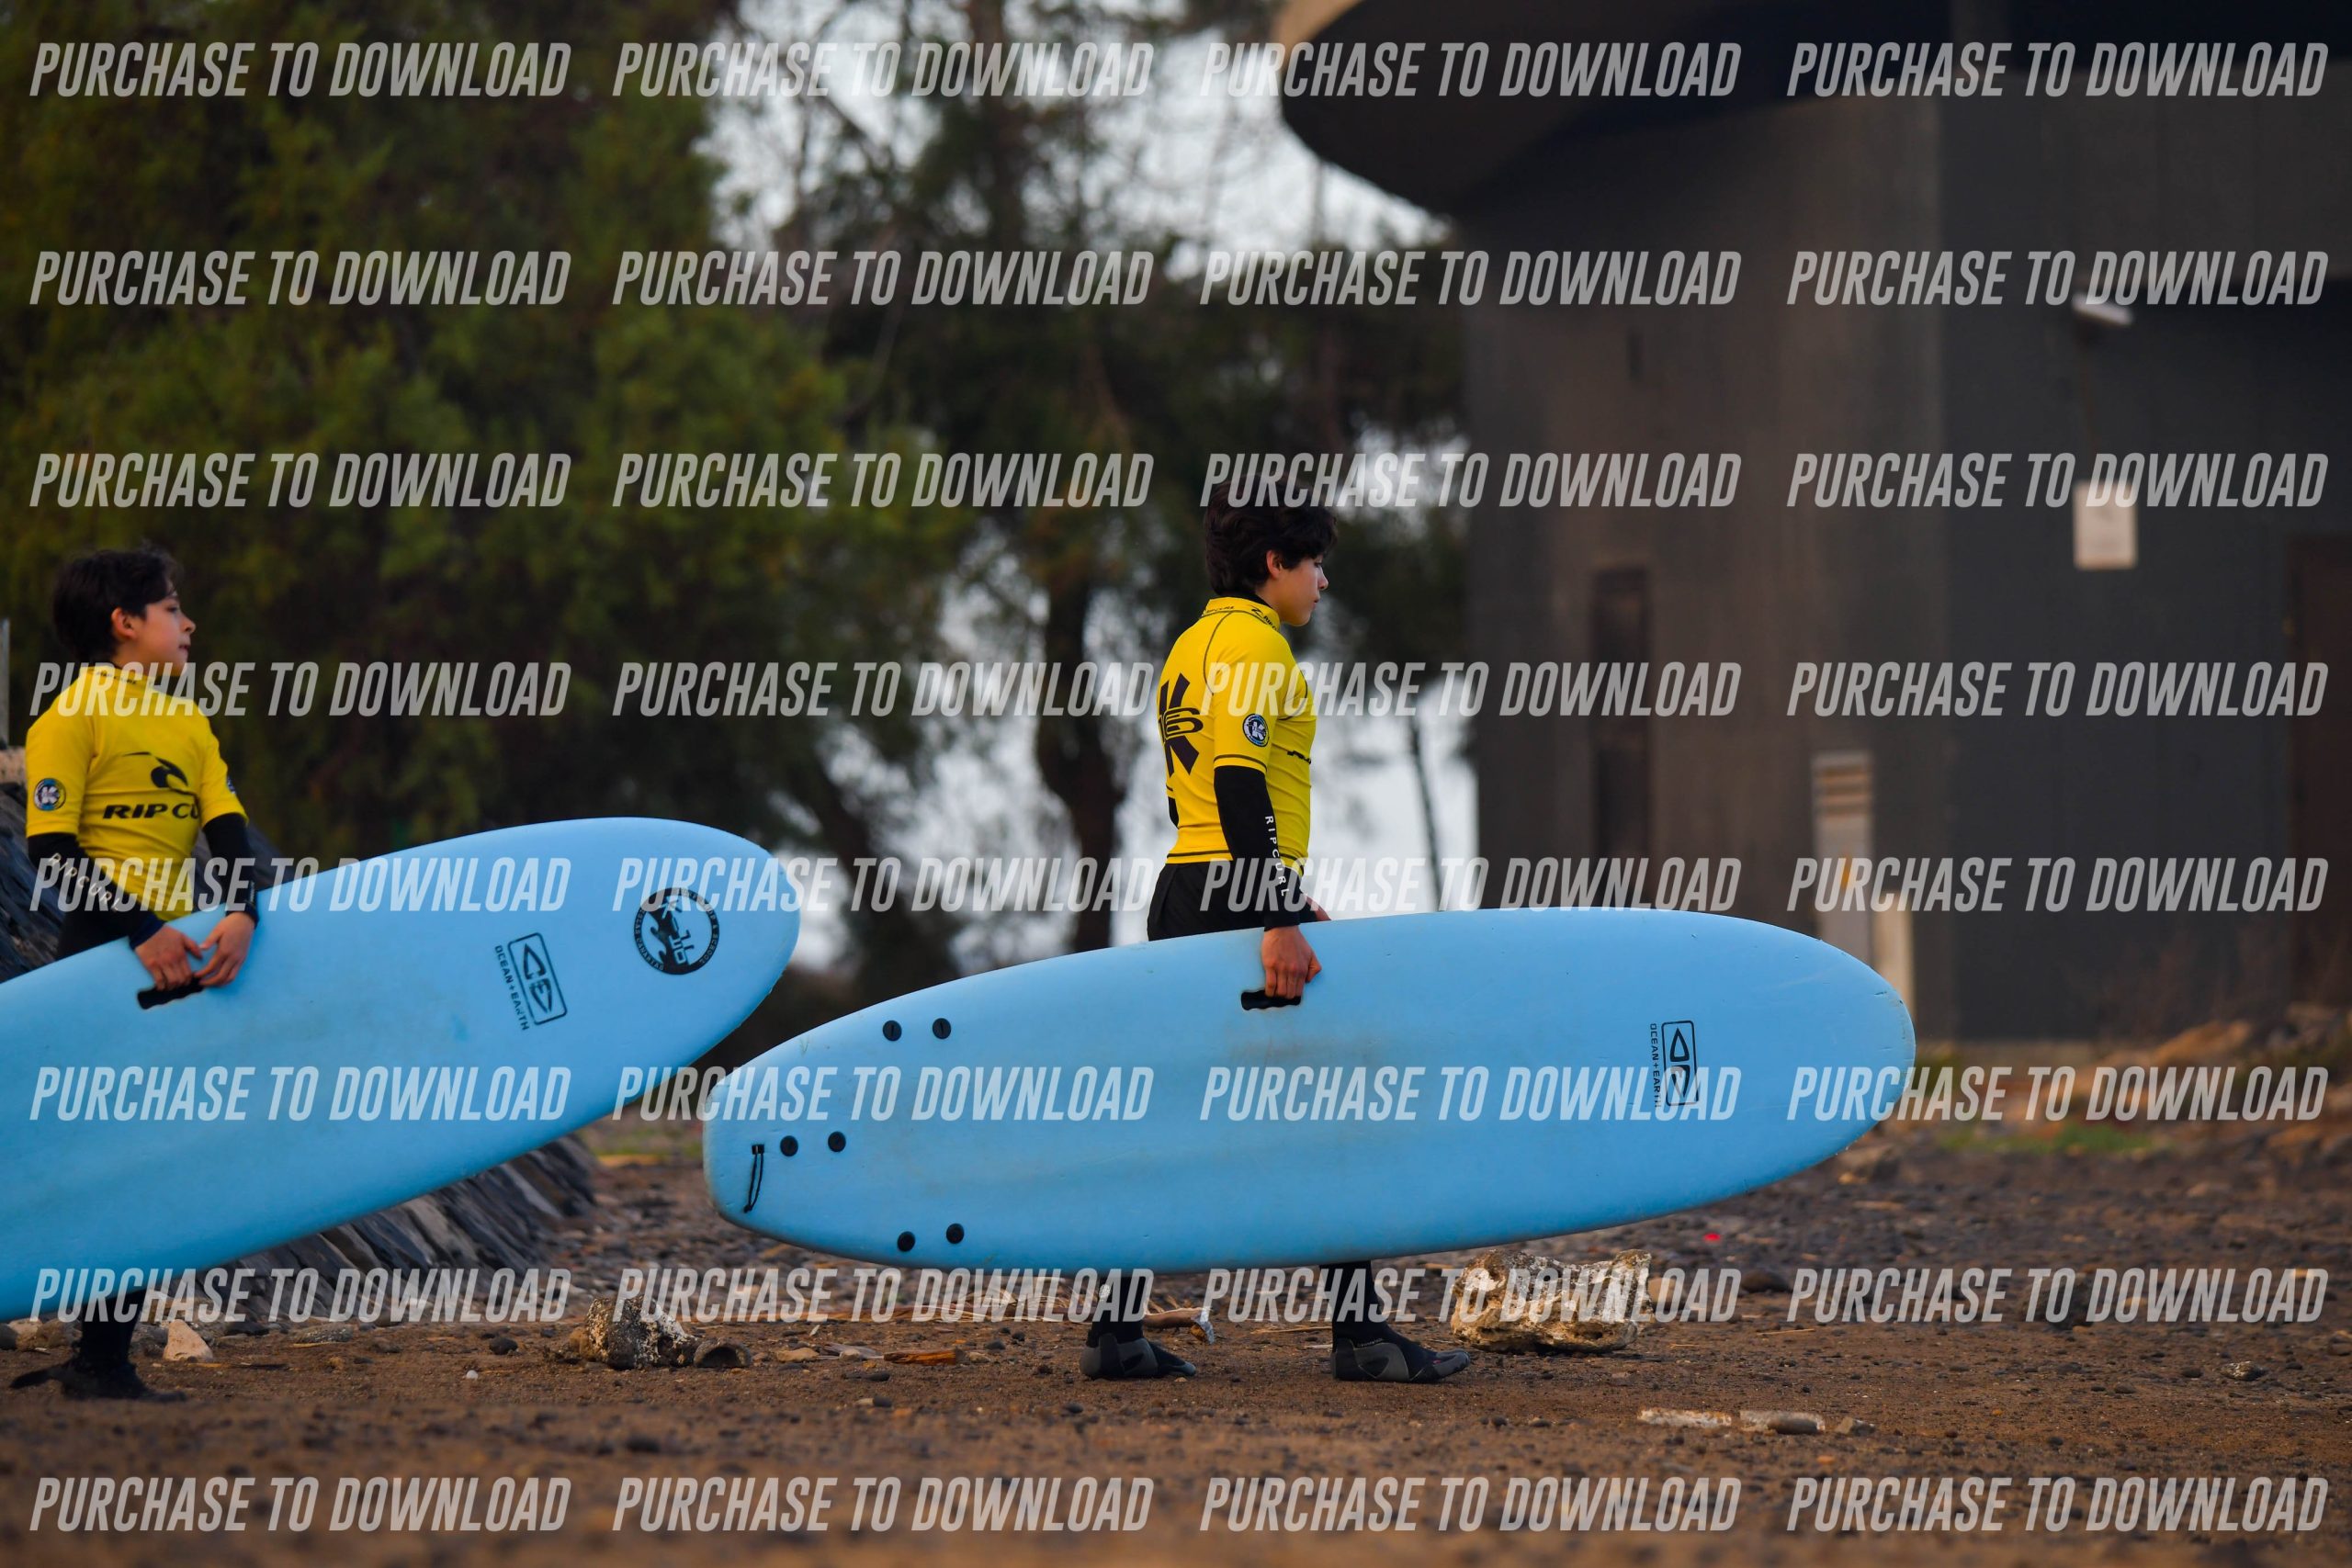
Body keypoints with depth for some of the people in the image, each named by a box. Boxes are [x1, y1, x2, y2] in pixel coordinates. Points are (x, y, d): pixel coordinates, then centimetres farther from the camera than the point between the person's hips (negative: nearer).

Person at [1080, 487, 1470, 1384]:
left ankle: (1115, 1330, 7)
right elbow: (1239, 783, -21)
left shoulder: (1191, 645, 19)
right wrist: (1278, 921, -25)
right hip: (1235, 899, -10)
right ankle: (1358, 1331, -3)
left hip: (1182, 899, 10)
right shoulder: (1253, 642, -11)